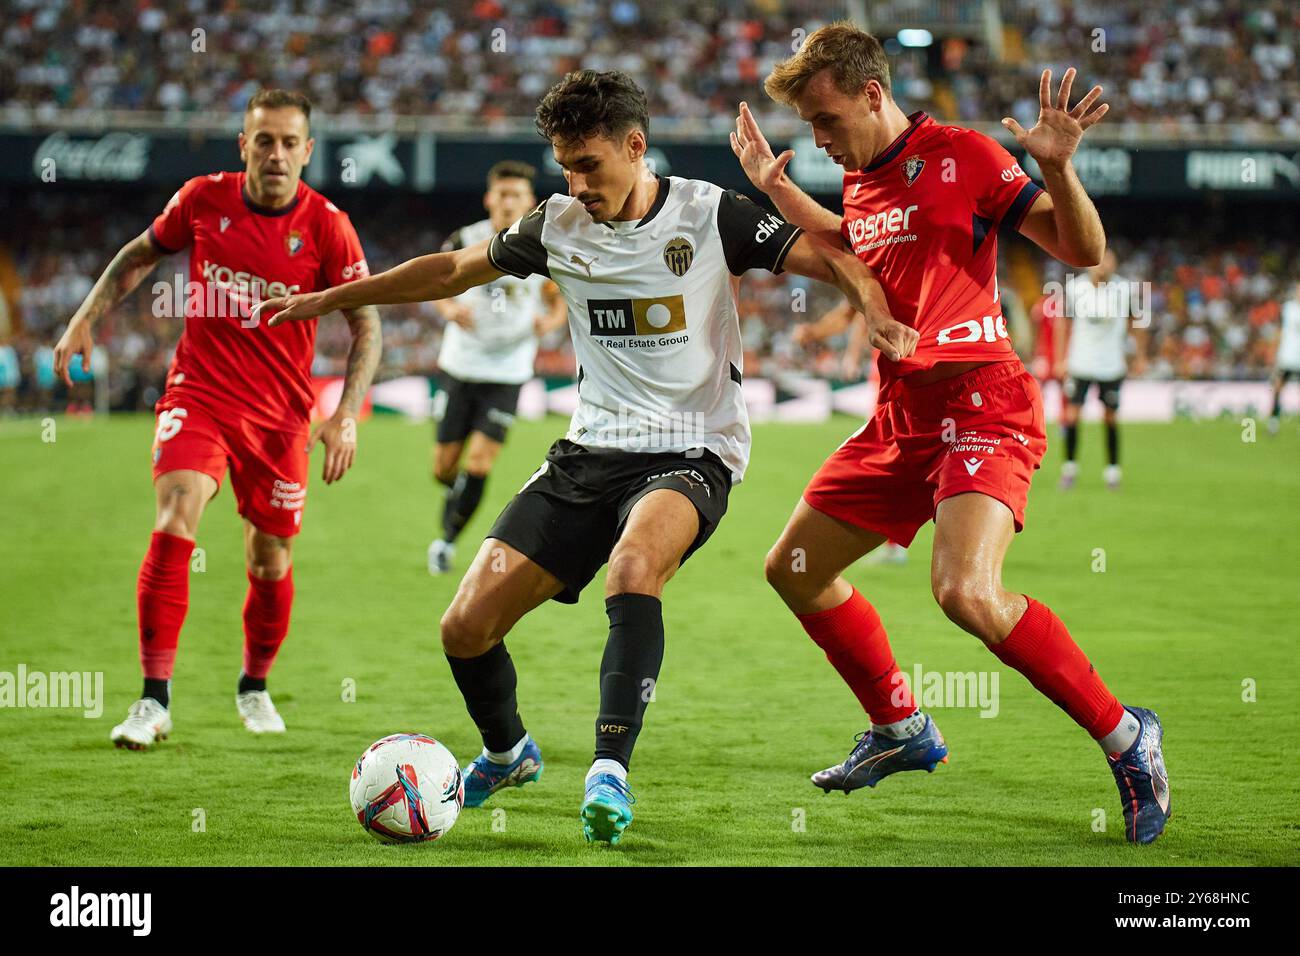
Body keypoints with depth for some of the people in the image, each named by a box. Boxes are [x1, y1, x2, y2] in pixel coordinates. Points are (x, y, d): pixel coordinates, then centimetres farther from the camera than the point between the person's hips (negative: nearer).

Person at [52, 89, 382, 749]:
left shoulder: (326, 226, -9)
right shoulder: (205, 199, -4)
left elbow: (365, 325, -3)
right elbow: (139, 255, 14)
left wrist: (345, 417, -12)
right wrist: (85, 320, 6)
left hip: (280, 412, 0)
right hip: (198, 392, 0)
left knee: (271, 562, 6)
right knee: (174, 524, -21)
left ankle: (254, 688, 34)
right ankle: (154, 700, -18)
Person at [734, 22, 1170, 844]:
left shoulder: (961, 154, -8)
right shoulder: (861, 182, 14)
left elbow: (1083, 250, -9)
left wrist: (1057, 166, -25)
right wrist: (774, 186, 33)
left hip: (981, 399, -9)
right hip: (902, 414, 9)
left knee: (967, 592, -29)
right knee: (793, 569, 13)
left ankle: (1125, 736, -12)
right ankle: (902, 730, 29)